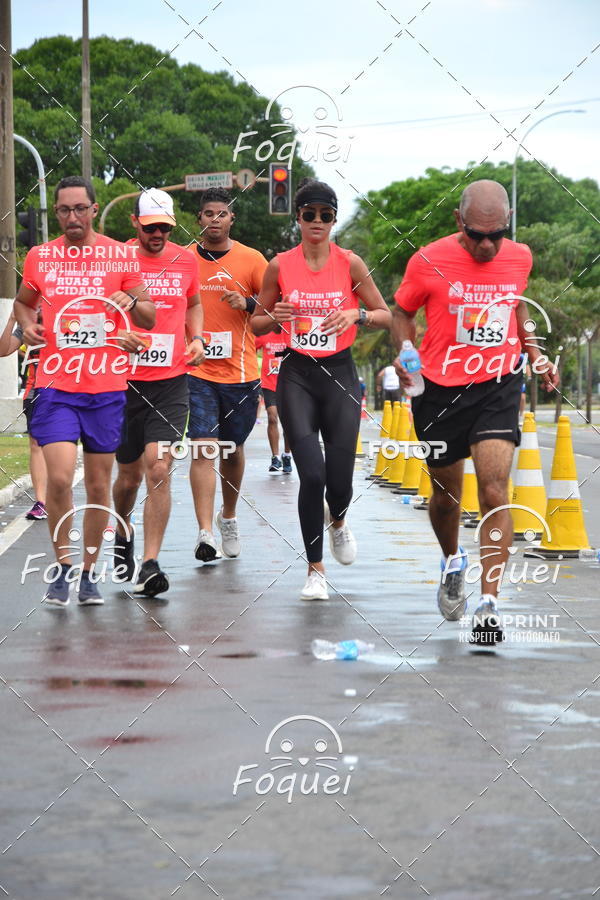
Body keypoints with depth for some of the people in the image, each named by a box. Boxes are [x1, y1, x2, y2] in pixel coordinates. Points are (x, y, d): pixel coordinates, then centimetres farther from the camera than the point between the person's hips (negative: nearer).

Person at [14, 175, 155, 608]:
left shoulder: (120, 255, 2)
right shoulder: (39, 257, 6)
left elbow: (150, 319, 6)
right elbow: (24, 300, 24)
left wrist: (133, 302, -16)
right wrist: (27, 323, 2)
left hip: (106, 388, 0)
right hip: (56, 385, 0)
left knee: (98, 483, 6)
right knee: (60, 477, -14)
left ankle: (89, 573, 19)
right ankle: (63, 567, 3)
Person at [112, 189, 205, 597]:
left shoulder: (185, 260, 6)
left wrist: (197, 338, 7)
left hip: (171, 382, 1)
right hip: (125, 380, -1)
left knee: (159, 469, -12)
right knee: (130, 474, 10)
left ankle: (150, 565, -11)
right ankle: (122, 535, 41)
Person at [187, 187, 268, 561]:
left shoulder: (251, 260, 2)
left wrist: (248, 303, -15)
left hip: (240, 373, 1)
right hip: (197, 372, -1)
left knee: (232, 449, 13)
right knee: (203, 449, -12)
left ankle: (229, 516, 36)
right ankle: (205, 532, -17)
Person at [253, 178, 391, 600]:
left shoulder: (350, 263, 0)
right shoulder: (280, 266, 2)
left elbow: (385, 315, 6)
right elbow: (257, 323, 11)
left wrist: (356, 315, -14)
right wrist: (275, 317, -11)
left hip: (340, 373, 0)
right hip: (297, 375, 0)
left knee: (339, 475, -4)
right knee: (312, 473, -12)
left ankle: (338, 521, 35)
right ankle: (316, 570, 2)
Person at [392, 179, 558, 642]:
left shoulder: (519, 258, -1)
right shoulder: (429, 262, -12)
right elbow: (403, 311, 4)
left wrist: (536, 355, 11)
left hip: (498, 389, 1)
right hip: (441, 391, -1)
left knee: (495, 491, -15)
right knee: (446, 495, 14)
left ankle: (489, 603, -15)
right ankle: (453, 562, 46)